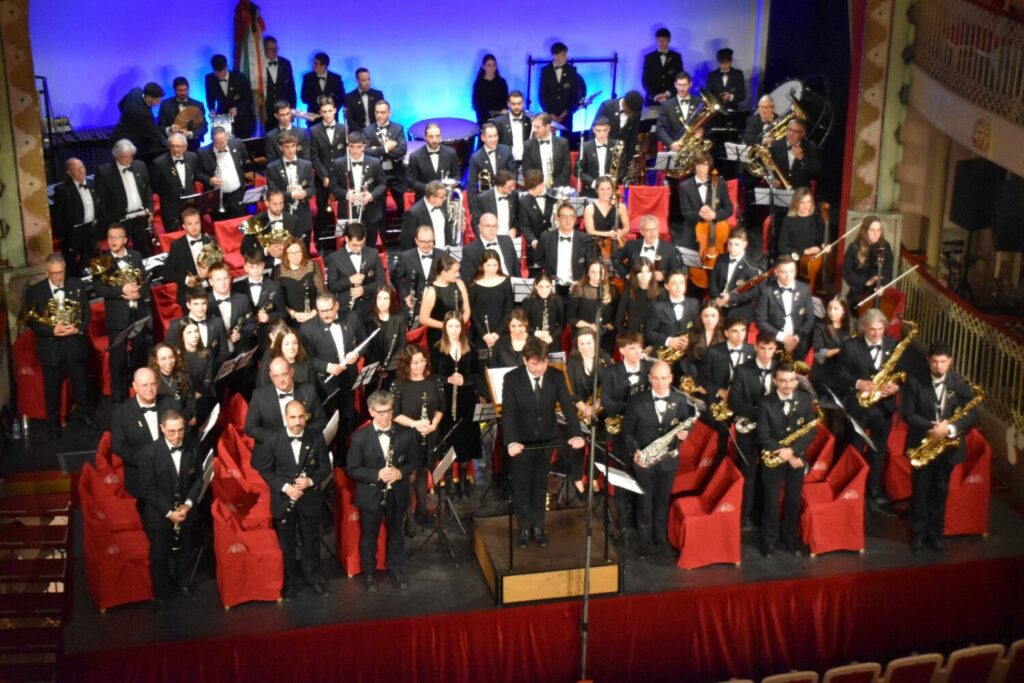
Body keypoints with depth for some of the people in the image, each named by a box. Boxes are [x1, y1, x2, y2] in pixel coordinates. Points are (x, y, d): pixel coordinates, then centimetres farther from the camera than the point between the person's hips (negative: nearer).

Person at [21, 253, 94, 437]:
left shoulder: (77, 285, -2)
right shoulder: (34, 291, -8)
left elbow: (87, 312, 0)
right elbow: (31, 321, -9)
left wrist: (78, 329, -18)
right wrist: (52, 330, -24)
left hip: (75, 344, 2)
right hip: (50, 347, -1)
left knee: (80, 382, 16)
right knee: (52, 388, 10)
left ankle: (84, 413, 36)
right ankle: (53, 422, 27)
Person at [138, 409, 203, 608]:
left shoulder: (193, 447, -12)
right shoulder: (148, 452, -22)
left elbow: (198, 478, 0)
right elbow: (148, 489, -17)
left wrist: (188, 504, -13)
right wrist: (169, 512, -19)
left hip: (185, 512, 3)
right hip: (159, 515, -3)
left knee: (184, 553, 22)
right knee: (159, 557, 13)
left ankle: (184, 584, 46)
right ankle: (161, 593, 34)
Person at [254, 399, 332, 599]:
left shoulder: (316, 438, -9)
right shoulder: (273, 440, -12)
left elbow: (325, 467, -3)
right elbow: (265, 470, -5)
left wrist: (311, 481, -21)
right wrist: (285, 487, -17)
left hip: (310, 499, 1)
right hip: (284, 500, -1)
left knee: (311, 542, 17)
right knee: (286, 545, 13)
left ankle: (312, 576, 36)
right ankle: (290, 582, 28)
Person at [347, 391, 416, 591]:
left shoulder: (405, 434, -5)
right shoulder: (360, 437, -12)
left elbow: (412, 463, 3)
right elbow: (352, 469, -10)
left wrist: (400, 472, -19)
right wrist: (377, 474, -24)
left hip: (397, 495, 2)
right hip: (370, 496, -2)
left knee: (396, 535, 17)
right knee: (369, 537, 13)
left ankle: (396, 570, 35)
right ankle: (368, 573, 31)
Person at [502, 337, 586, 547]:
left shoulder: (556, 376, -12)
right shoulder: (512, 378, -18)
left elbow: (568, 406, -17)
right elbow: (508, 412, -25)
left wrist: (575, 434, -33)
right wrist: (511, 441, -40)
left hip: (546, 440, 2)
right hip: (522, 441, -2)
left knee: (540, 484, 16)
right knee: (521, 486, 11)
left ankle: (538, 526, 29)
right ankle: (525, 528, 27)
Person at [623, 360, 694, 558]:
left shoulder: (680, 399, -6)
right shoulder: (637, 400, -11)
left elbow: (686, 424, 5)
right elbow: (627, 430, -5)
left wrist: (685, 433, -19)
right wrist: (634, 450, -19)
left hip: (668, 460, 1)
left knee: (662, 501, 15)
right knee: (645, 502, 9)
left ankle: (661, 539, 28)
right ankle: (646, 540, 23)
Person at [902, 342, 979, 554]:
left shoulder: (960, 383, -5)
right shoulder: (915, 382, -10)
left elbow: (972, 414, -8)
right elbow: (907, 412, -11)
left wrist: (950, 428, -24)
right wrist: (931, 427, -23)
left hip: (948, 446, 2)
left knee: (940, 492, 13)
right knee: (919, 492, 6)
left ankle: (935, 534, 25)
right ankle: (918, 535, 18)